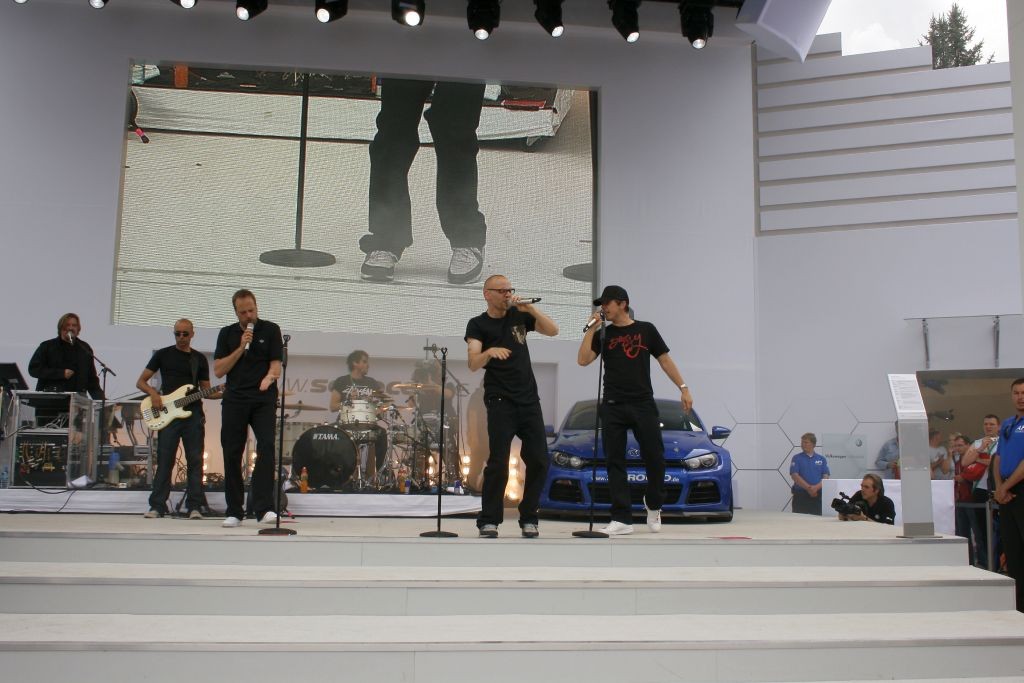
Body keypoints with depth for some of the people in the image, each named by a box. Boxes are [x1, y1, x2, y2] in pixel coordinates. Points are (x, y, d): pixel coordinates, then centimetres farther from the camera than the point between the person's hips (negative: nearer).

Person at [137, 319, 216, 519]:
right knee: (164, 461, -2)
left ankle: (194, 506, 2)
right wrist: (153, 393, -11)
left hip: (193, 414, 2)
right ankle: (157, 506, 4)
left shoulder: (200, 359, 13)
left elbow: (206, 391, 14)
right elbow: (141, 382, 9)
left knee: (195, 460, -1)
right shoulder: (163, 354, 8)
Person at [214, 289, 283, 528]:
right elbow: (218, 370, 4)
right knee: (232, 454, 2)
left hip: (263, 400, -2)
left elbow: (276, 365, -2)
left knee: (267, 448, -16)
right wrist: (241, 347, -6)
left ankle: (264, 508, -18)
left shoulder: (270, 330, 5)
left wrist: (269, 377, -25)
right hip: (234, 400, 3)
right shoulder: (227, 334, 12)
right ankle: (234, 511, 10)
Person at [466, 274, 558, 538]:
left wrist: (530, 308, -11)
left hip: (529, 399, 4)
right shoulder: (478, 324, -2)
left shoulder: (519, 315, 10)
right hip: (500, 402, -4)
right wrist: (490, 351, -35)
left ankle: (528, 518, 15)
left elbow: (553, 331, 0)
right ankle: (488, 521, 4)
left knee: (538, 461, 1)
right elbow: (473, 364, -14)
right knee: (498, 463, -9)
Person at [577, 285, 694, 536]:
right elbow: (583, 360, -3)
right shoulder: (603, 335, 10)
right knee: (615, 463, -1)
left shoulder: (646, 330, 8)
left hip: (644, 405, -1)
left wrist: (683, 388, 1)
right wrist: (591, 329, -6)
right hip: (613, 407, 1)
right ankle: (622, 519, 3)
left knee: (655, 458, -1)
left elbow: (665, 360, 8)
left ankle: (653, 505, 26)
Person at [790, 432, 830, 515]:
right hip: (800, 495, -2)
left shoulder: (821, 459, 9)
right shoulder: (797, 458, 3)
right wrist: (808, 488, -17)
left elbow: (826, 477, 1)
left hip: (817, 495, 2)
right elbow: (795, 476, -8)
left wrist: (816, 487, -17)